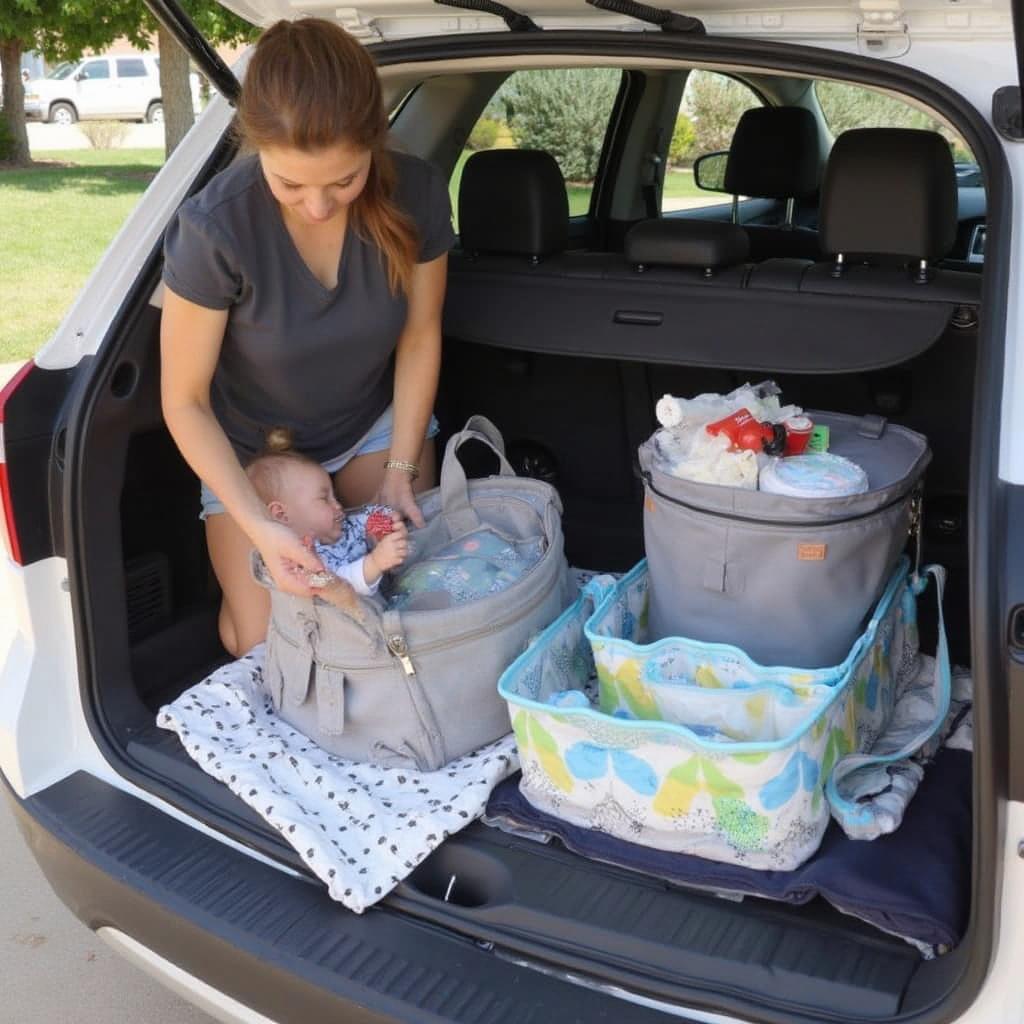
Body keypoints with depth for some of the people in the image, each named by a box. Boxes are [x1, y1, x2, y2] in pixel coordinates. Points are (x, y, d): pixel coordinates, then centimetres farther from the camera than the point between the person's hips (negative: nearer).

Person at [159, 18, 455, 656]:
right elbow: (185, 401, -22)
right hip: (251, 448, -2)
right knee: (268, 647, -5)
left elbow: (419, 337, -9)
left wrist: (400, 468, -15)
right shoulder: (215, 229, -32)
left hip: (377, 421, 2)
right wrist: (258, 525, -33)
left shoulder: (416, 195, -25)